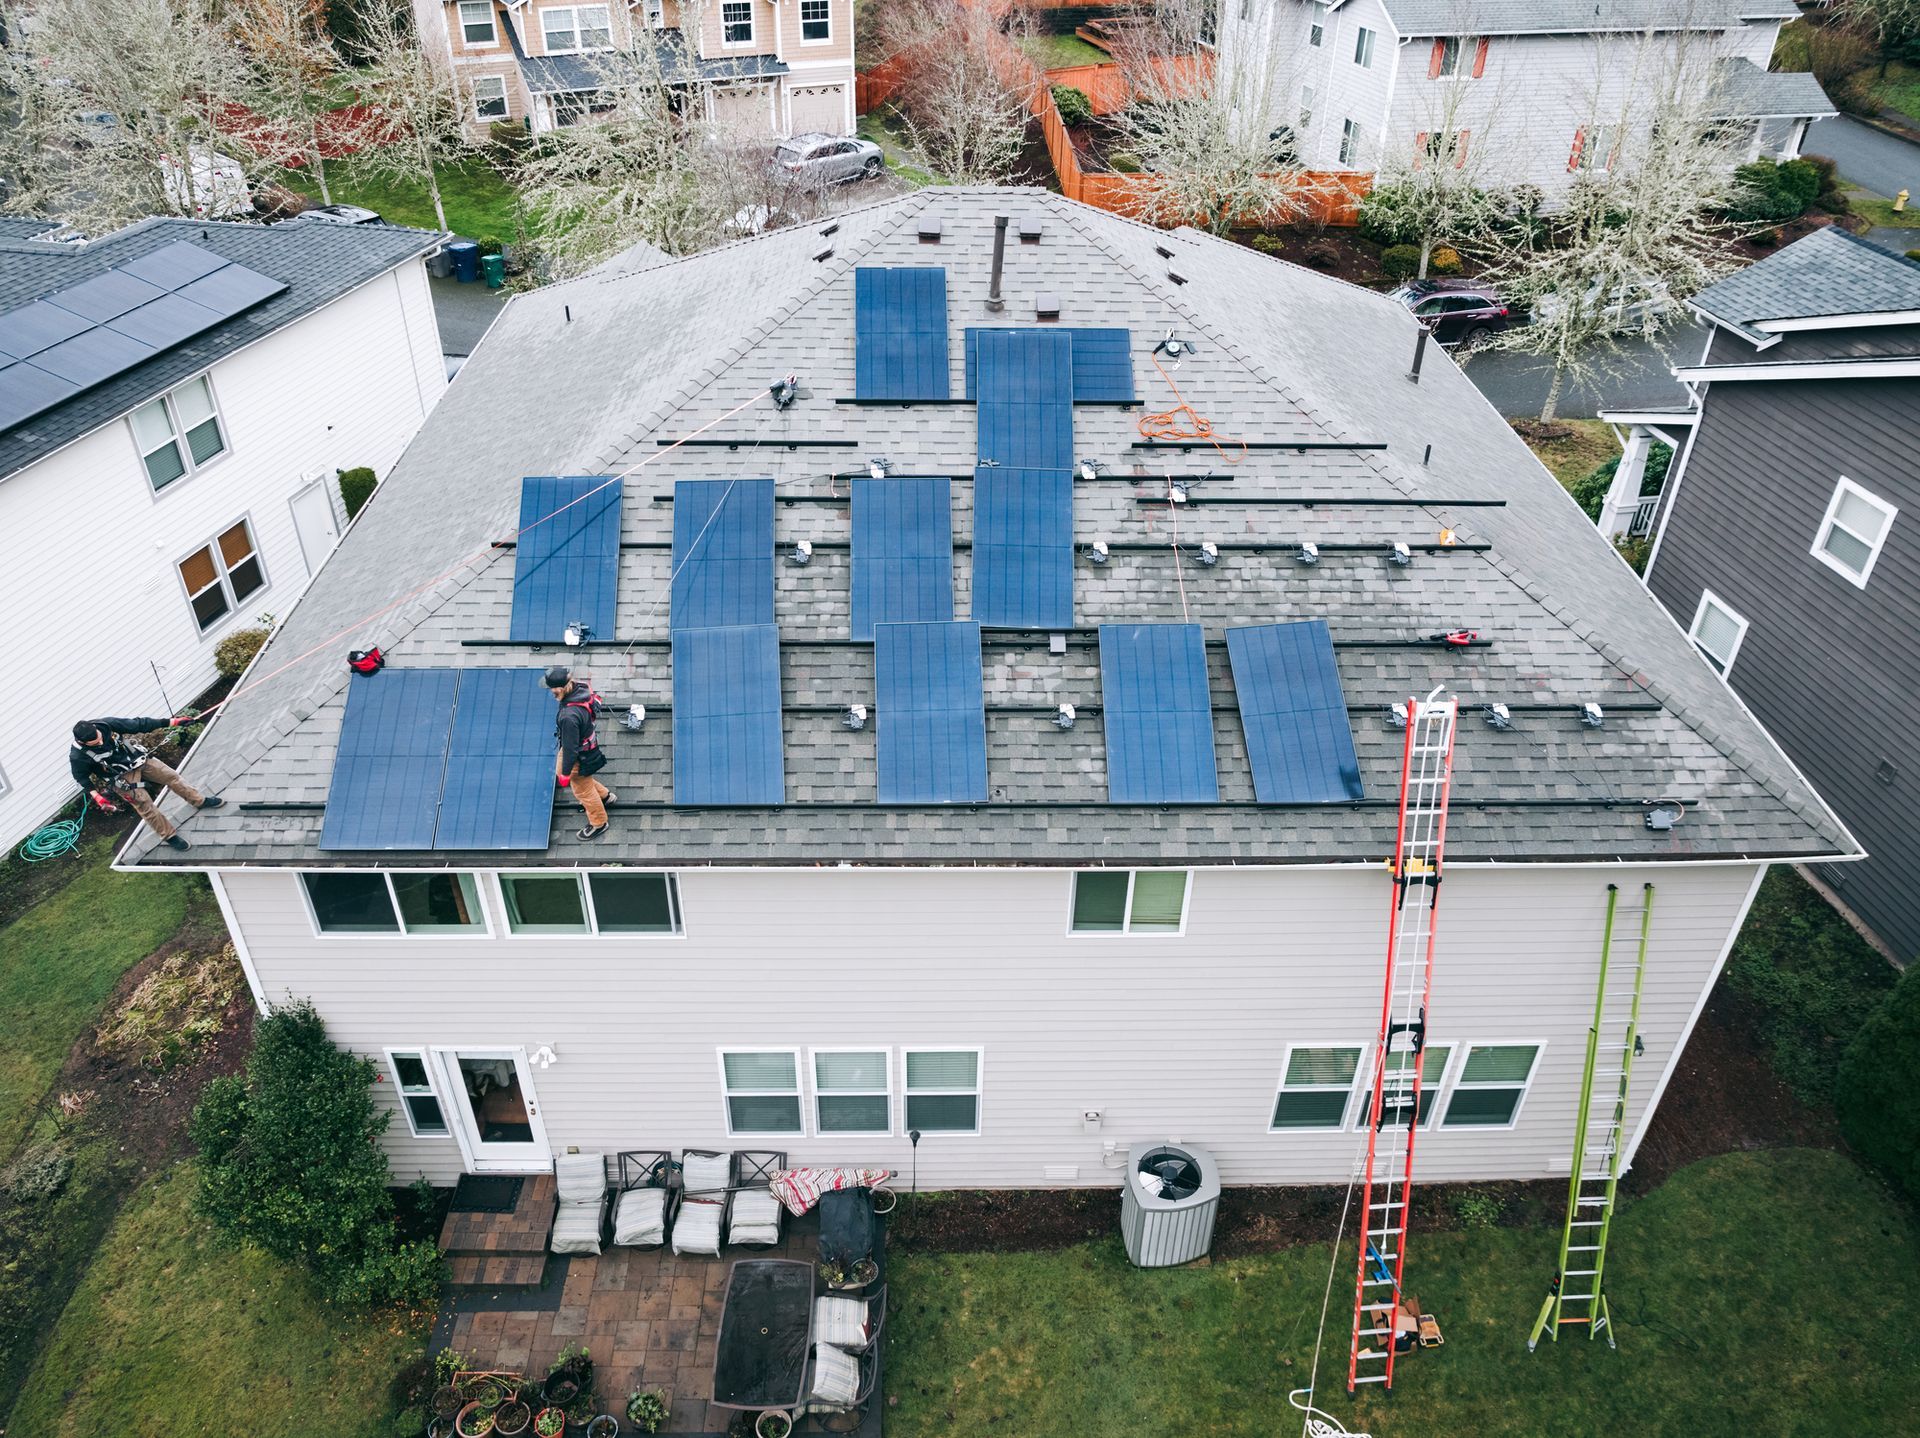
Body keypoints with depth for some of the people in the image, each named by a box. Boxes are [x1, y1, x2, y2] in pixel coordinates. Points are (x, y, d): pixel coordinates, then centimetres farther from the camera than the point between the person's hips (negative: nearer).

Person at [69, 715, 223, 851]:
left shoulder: (106, 725, -24)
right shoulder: (79, 756, -28)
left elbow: (138, 725, -16)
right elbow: (81, 777, -9)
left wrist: (170, 722, -16)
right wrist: (96, 795, -20)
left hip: (137, 759, 4)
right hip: (122, 777, -4)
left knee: (171, 776, 9)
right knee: (145, 807, 0)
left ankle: (201, 801, 30)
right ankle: (170, 836, 18)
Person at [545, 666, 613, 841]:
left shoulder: (569, 717, -42)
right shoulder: (581, 687, -19)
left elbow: (570, 748, -29)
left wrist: (565, 773, -14)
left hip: (580, 757, -8)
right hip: (588, 741, 8)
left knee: (583, 789, 19)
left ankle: (598, 823, 43)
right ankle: (605, 795, 52)